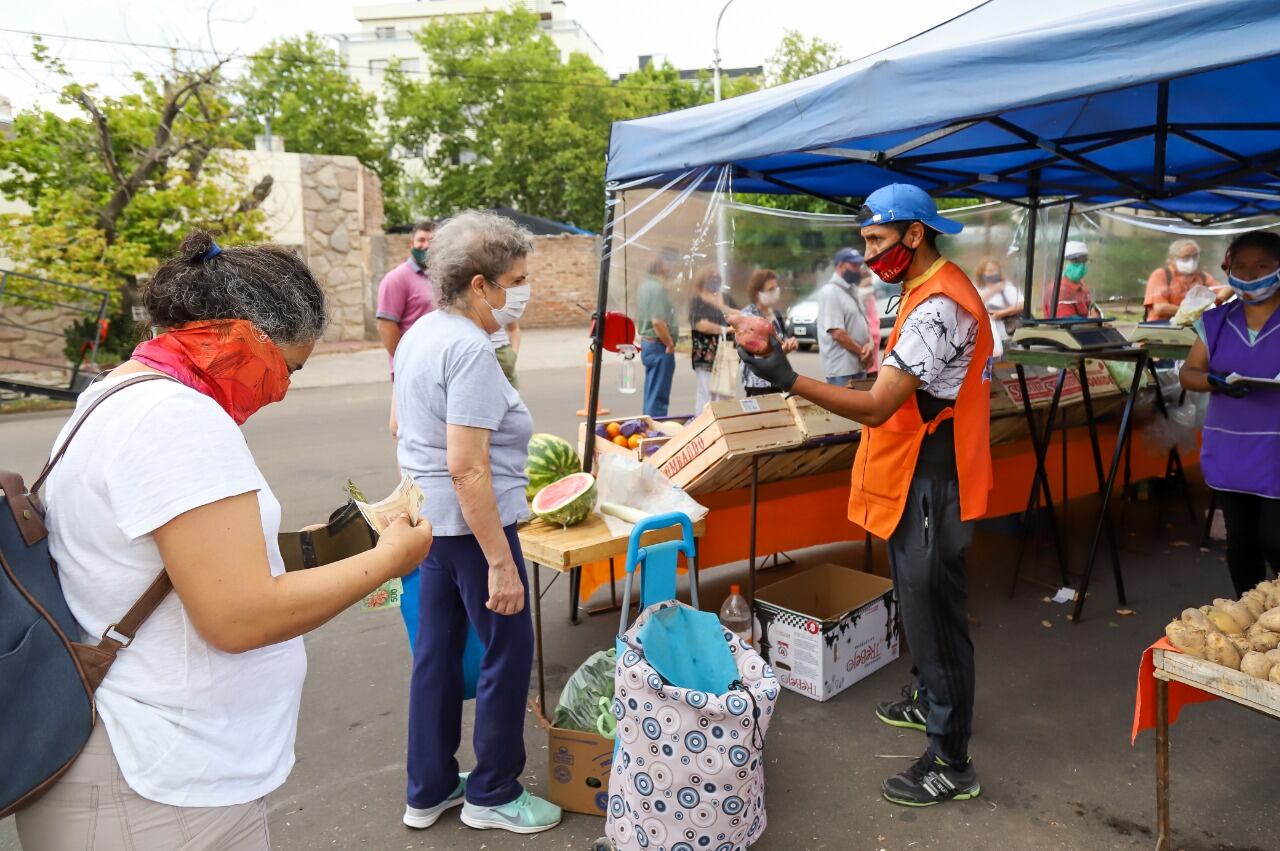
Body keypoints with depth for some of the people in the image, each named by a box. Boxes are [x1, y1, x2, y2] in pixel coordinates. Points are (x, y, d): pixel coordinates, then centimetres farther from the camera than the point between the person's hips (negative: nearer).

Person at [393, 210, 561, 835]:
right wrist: (501, 564, -24)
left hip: (429, 518, 10)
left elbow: (404, 430, 19)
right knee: (508, 654, 6)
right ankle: (492, 795, 24)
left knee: (437, 651, 17)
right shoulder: (470, 349, -21)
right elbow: (467, 468, -26)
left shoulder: (420, 333, 9)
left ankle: (428, 790, 32)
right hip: (472, 523, -10)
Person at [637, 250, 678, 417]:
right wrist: (669, 344, -15)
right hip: (659, 346, -10)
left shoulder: (645, 285, 12)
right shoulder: (658, 288, -19)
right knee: (658, 397, -4)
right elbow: (658, 322, -27)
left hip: (647, 342, 10)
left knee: (651, 395, 17)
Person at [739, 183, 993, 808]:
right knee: (918, 600, 23)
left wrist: (789, 380, -31)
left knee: (934, 612, -1)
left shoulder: (938, 306, -24)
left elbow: (876, 407, -28)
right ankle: (929, 699, 44)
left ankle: (951, 764, 13)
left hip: (931, 482, -11)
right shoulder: (931, 289, 11)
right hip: (914, 475, 11)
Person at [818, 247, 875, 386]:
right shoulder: (831, 292, -12)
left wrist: (869, 344, -4)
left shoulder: (852, 290, 16)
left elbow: (864, 323, 17)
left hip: (859, 366, 9)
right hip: (841, 369, -9)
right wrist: (862, 352, -10)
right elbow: (838, 333, -19)